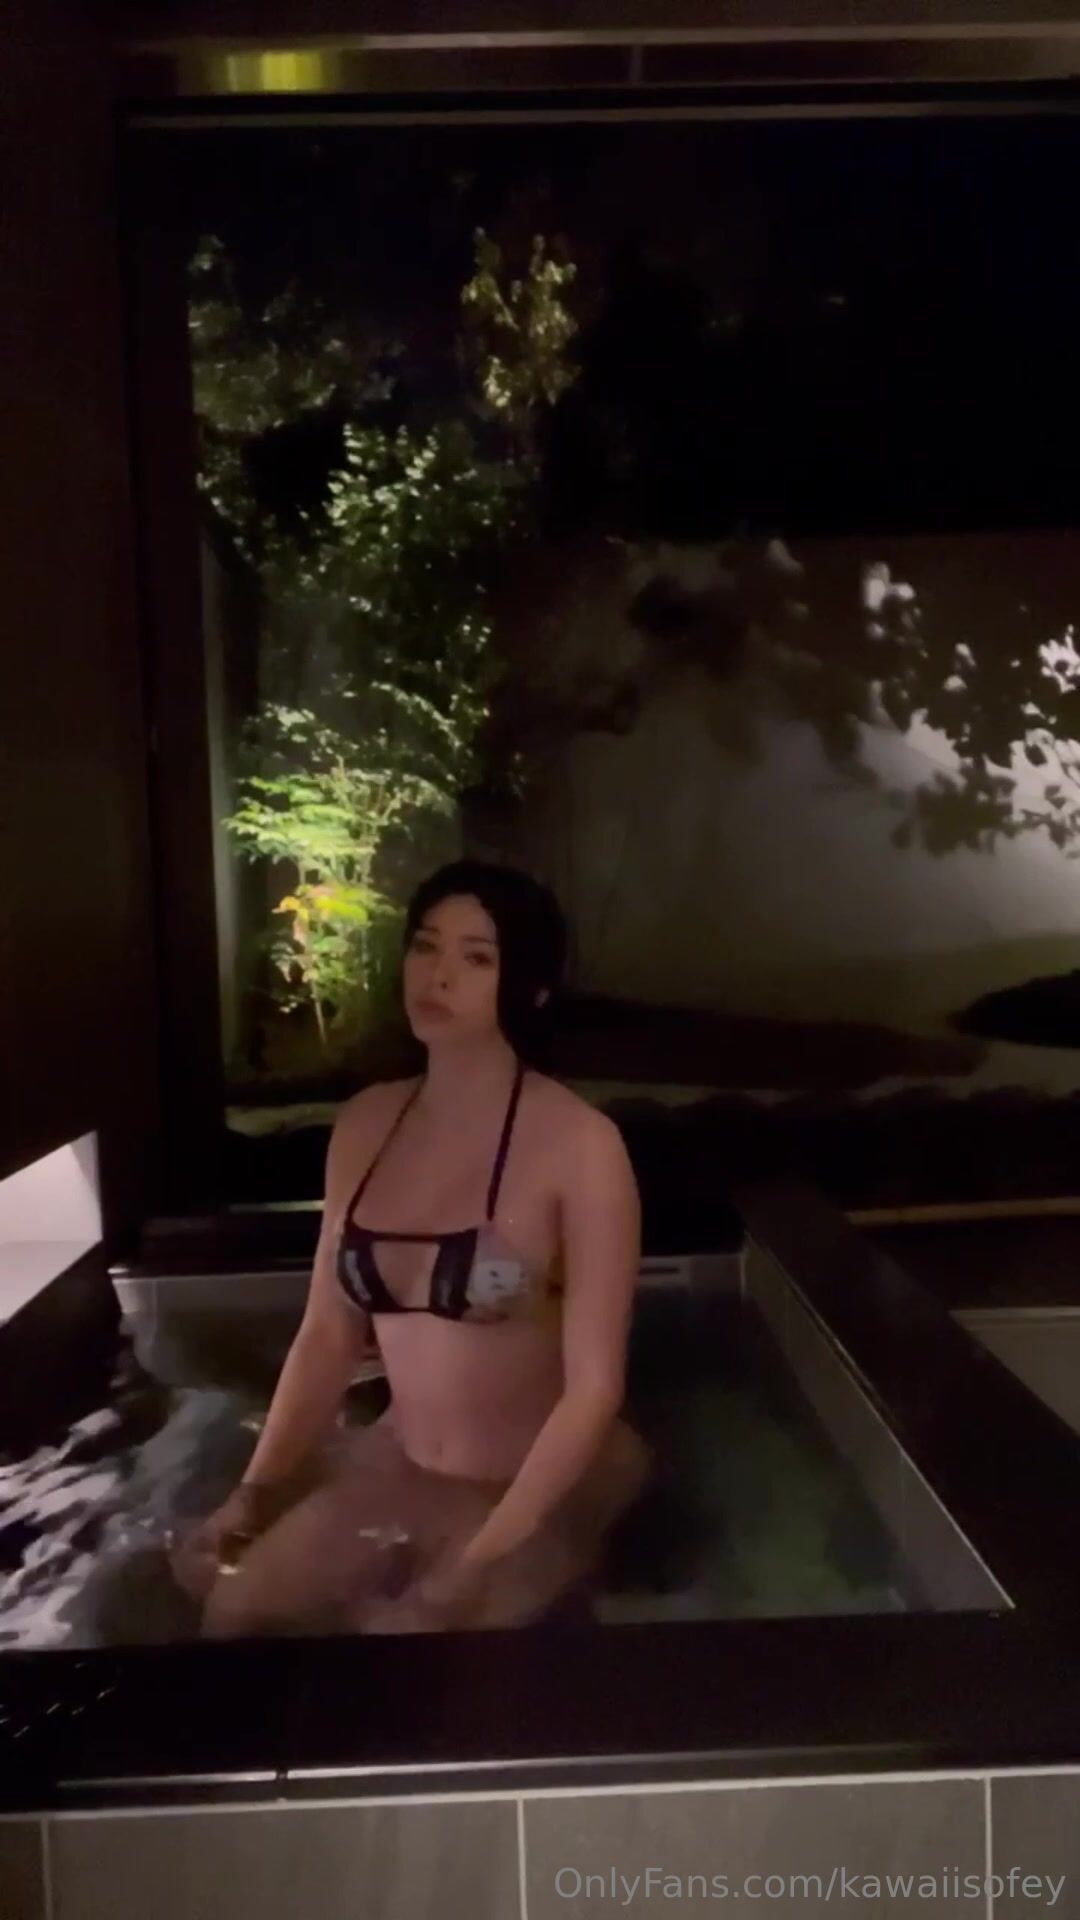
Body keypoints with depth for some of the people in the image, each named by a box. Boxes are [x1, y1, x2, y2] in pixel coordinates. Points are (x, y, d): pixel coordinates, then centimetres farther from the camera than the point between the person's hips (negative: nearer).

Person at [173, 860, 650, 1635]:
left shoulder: (579, 1144, -20)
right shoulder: (366, 1122, -1)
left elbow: (595, 1387, -20)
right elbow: (329, 1332, 4)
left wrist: (477, 1566, -23)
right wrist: (258, 1488, -6)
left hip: (544, 1490, -4)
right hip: (395, 1468, 5)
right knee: (235, 1607, -10)